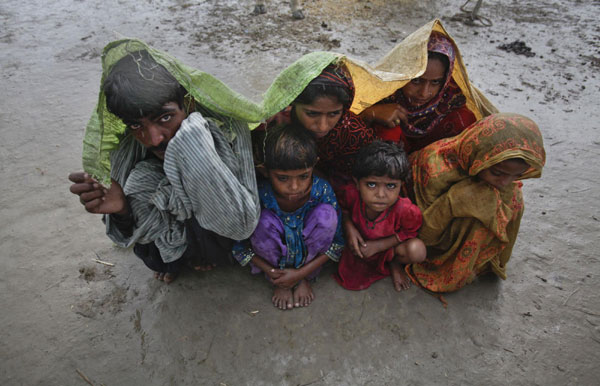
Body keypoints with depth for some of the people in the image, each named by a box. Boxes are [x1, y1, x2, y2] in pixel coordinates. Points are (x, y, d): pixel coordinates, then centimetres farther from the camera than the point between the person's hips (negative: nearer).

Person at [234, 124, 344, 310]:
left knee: (326, 213, -27)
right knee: (263, 220, -31)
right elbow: (239, 245, -13)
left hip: (309, 253, 1)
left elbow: (337, 241, -14)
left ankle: (304, 279, -3)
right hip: (275, 255, 0)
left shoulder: (322, 190, -26)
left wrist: (301, 273, -18)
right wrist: (270, 271, -19)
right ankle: (280, 284, -4)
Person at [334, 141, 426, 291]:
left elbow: (408, 234, -16)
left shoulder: (406, 211, -36)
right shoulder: (351, 194, -30)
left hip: (388, 246, -1)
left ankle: (395, 263, 6)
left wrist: (377, 246, -23)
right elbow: (343, 208, -4)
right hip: (360, 243, 2)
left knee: (417, 250, -30)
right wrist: (349, 227, -22)